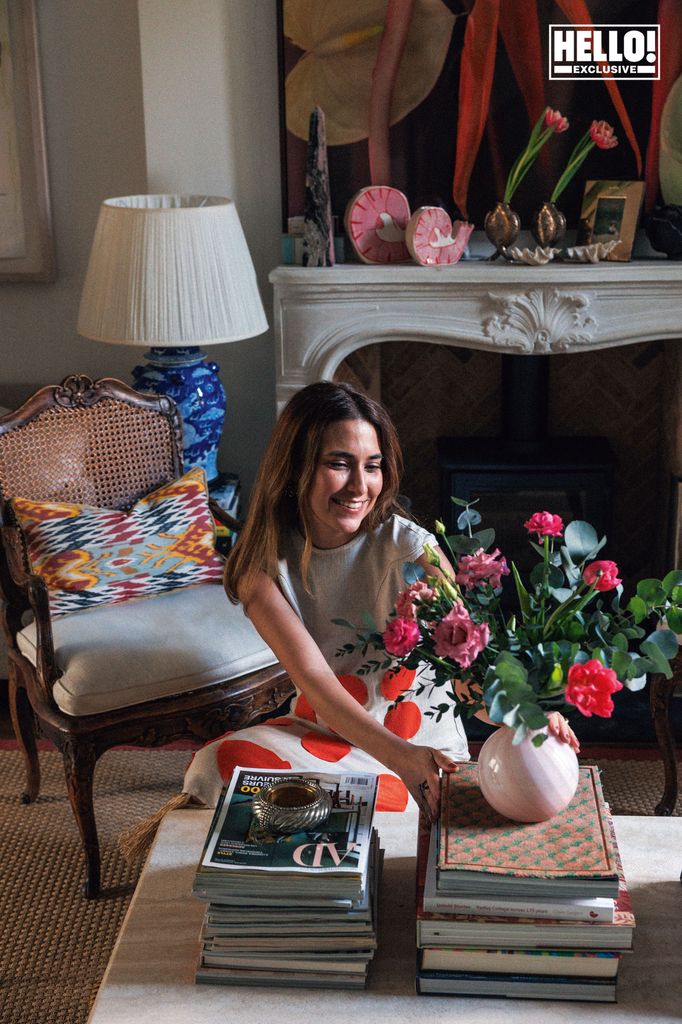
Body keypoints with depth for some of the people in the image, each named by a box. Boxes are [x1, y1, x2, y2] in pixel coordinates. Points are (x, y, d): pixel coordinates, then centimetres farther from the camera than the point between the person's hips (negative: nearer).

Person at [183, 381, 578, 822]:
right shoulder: (264, 565, -12)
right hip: (320, 728, 3)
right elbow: (313, 677, -25)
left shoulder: (405, 545, -17)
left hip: (416, 733, -3)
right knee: (215, 765, -24)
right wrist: (396, 754, -43)